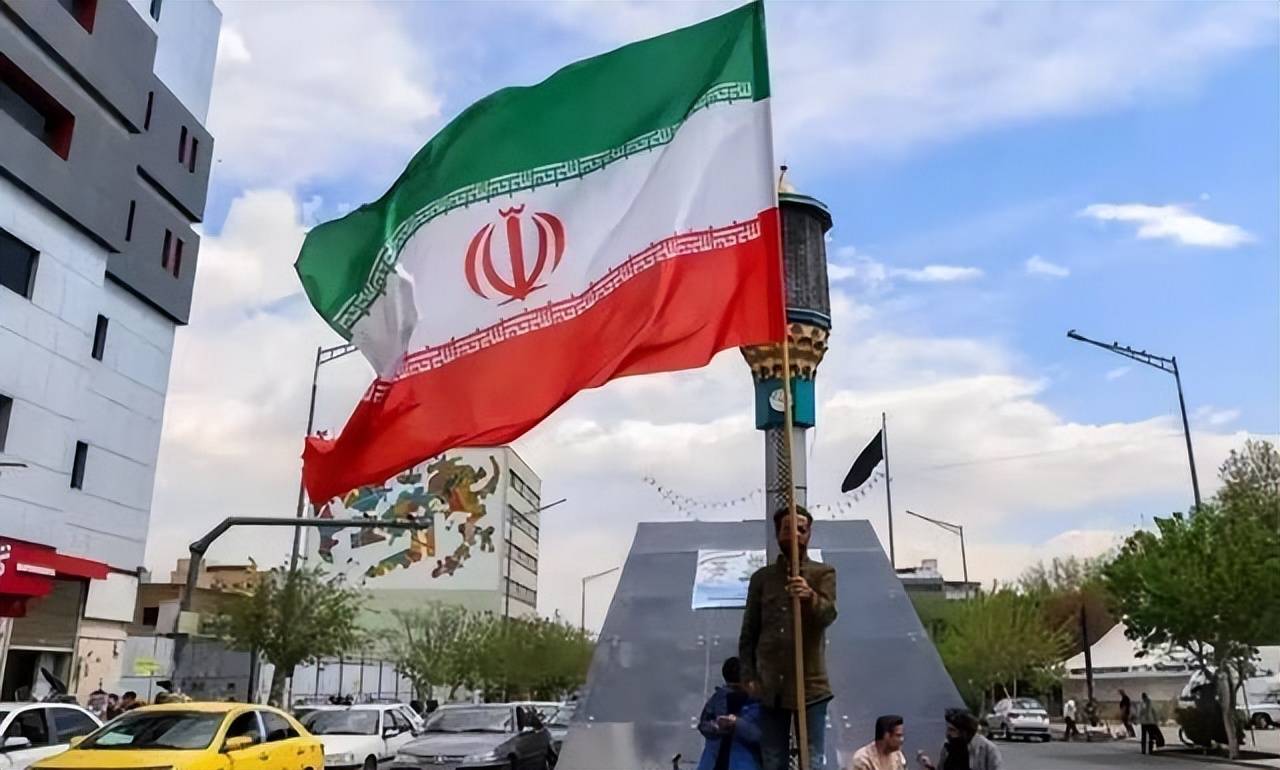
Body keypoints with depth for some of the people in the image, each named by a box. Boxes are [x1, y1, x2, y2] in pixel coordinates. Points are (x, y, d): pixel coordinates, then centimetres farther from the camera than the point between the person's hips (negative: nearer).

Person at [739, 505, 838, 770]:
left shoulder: (823, 573, 2)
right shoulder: (761, 578, 9)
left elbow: (828, 614, -15)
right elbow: (748, 633, 9)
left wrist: (810, 597, -36)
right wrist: (749, 675, -1)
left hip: (810, 684, -2)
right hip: (770, 686, 3)